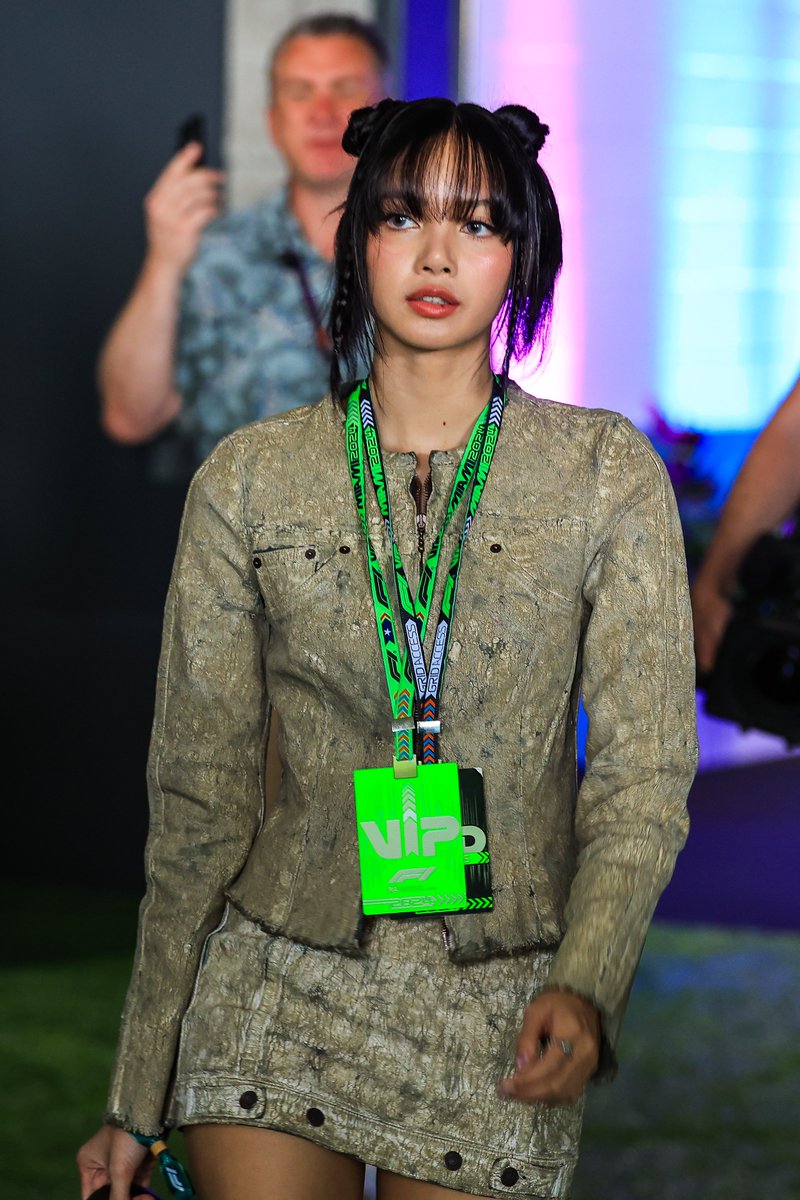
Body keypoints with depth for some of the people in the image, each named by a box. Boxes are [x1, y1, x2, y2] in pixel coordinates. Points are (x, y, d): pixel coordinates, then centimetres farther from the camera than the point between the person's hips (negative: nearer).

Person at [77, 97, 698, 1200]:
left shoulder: (609, 475, -1)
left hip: (501, 1021, 0)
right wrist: (138, 1100, 4)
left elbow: (643, 778, -3)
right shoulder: (248, 480, 1)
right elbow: (199, 799, 4)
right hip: (280, 995, 0)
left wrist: (587, 986, -21)